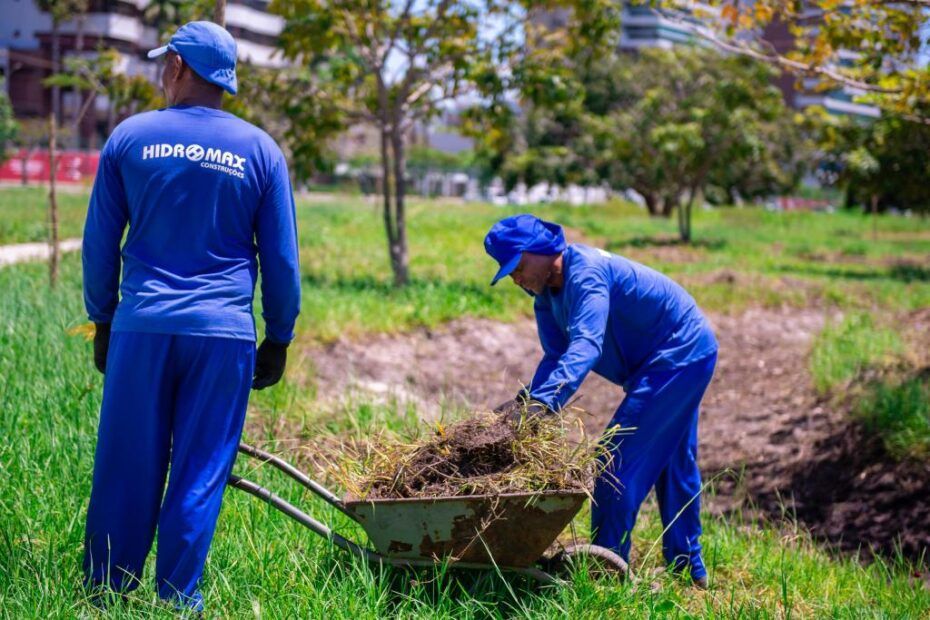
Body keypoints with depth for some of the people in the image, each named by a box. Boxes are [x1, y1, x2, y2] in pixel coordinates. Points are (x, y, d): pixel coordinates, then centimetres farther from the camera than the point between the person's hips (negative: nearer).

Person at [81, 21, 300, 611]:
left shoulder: (131, 137, 4)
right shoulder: (260, 150, 4)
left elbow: (99, 241, 9)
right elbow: (282, 258, 5)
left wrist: (103, 319, 18)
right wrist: (279, 337, 13)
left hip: (143, 325, 1)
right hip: (225, 332, 0)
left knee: (127, 467, 8)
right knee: (199, 474, 5)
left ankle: (108, 590, 14)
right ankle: (178, 598, 8)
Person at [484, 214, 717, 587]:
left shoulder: (585, 273, -29)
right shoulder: (546, 292, 0)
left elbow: (585, 345, -43)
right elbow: (556, 357, -2)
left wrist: (544, 401, -54)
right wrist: (527, 400, -19)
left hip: (679, 356, -11)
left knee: (617, 458, -12)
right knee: (673, 462, 20)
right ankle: (688, 567, 32)